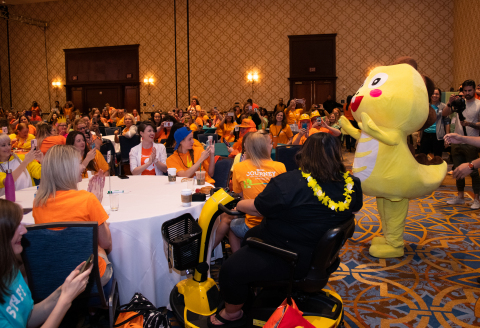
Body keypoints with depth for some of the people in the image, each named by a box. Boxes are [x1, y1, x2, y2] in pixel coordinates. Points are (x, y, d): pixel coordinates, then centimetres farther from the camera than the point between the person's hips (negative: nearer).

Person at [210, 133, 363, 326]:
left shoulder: (288, 183, -26)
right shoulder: (351, 184, -9)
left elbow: (256, 209, -14)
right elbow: (355, 209, 11)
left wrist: (238, 204, 7)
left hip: (292, 260, -8)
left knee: (230, 270, 0)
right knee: (251, 235, 28)